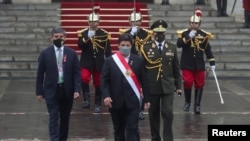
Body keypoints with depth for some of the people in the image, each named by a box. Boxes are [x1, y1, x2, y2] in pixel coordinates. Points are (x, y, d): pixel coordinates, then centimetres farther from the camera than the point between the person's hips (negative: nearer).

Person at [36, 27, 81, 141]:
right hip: (52, 90, -2)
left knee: (65, 117, 11)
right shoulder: (45, 53, -2)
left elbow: (77, 73, 1)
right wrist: (39, 92, 0)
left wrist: (77, 90, -9)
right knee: (54, 118, -7)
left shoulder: (71, 53, 2)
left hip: (67, 90, 2)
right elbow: (40, 74, 1)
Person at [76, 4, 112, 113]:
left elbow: (108, 50, 3)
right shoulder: (83, 33, 0)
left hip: (99, 63, 1)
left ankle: (97, 105, 19)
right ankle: (86, 99, -13)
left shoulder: (104, 34, 1)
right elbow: (80, 46, -12)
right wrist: (87, 38, -26)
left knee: (98, 84, 7)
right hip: (86, 62, -1)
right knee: (84, 79, -25)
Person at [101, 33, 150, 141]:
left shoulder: (138, 60, 4)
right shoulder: (110, 60, 3)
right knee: (118, 129, 12)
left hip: (132, 101, -1)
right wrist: (106, 96, -14)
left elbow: (143, 80, 4)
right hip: (116, 102, 1)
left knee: (132, 129, -6)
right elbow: (104, 80, 0)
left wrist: (146, 99, 3)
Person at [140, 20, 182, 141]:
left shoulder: (172, 48, 5)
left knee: (168, 113, -7)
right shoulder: (146, 48, -1)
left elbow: (176, 69, 8)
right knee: (154, 114, 8)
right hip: (152, 87, -1)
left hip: (168, 87, 1)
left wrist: (178, 86, 6)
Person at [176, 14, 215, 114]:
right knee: (187, 83, -8)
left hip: (199, 65, 2)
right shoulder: (184, 33, -4)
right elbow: (179, 44, -19)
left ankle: (197, 105, 13)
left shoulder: (204, 35, 2)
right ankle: (187, 102, 16)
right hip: (186, 64, -2)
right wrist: (188, 37, -29)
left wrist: (212, 62, 4)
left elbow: (208, 49, 7)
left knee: (199, 85, 3)